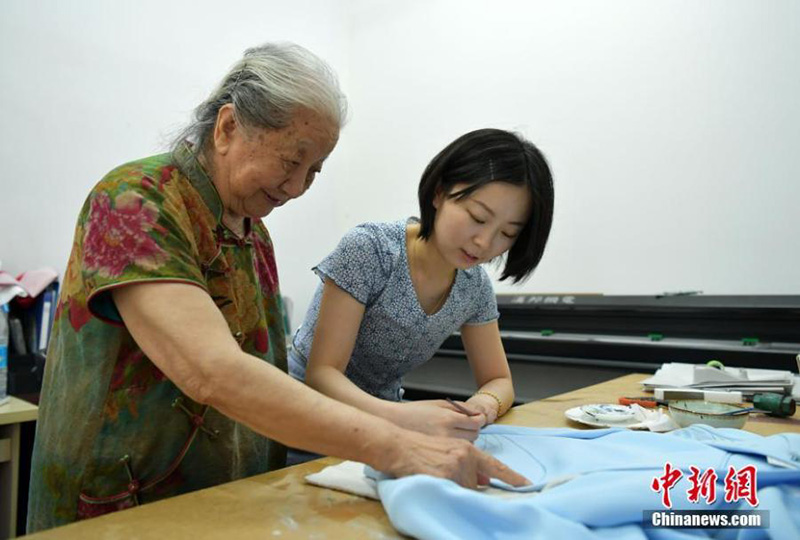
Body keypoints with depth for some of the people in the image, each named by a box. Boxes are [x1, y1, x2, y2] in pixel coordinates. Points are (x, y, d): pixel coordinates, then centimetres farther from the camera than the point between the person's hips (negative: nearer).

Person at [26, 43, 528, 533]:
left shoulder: (255, 232, 3)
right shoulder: (134, 202, -20)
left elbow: (261, 373, 3)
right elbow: (213, 373, -33)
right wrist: (393, 448, -37)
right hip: (119, 516, -6)